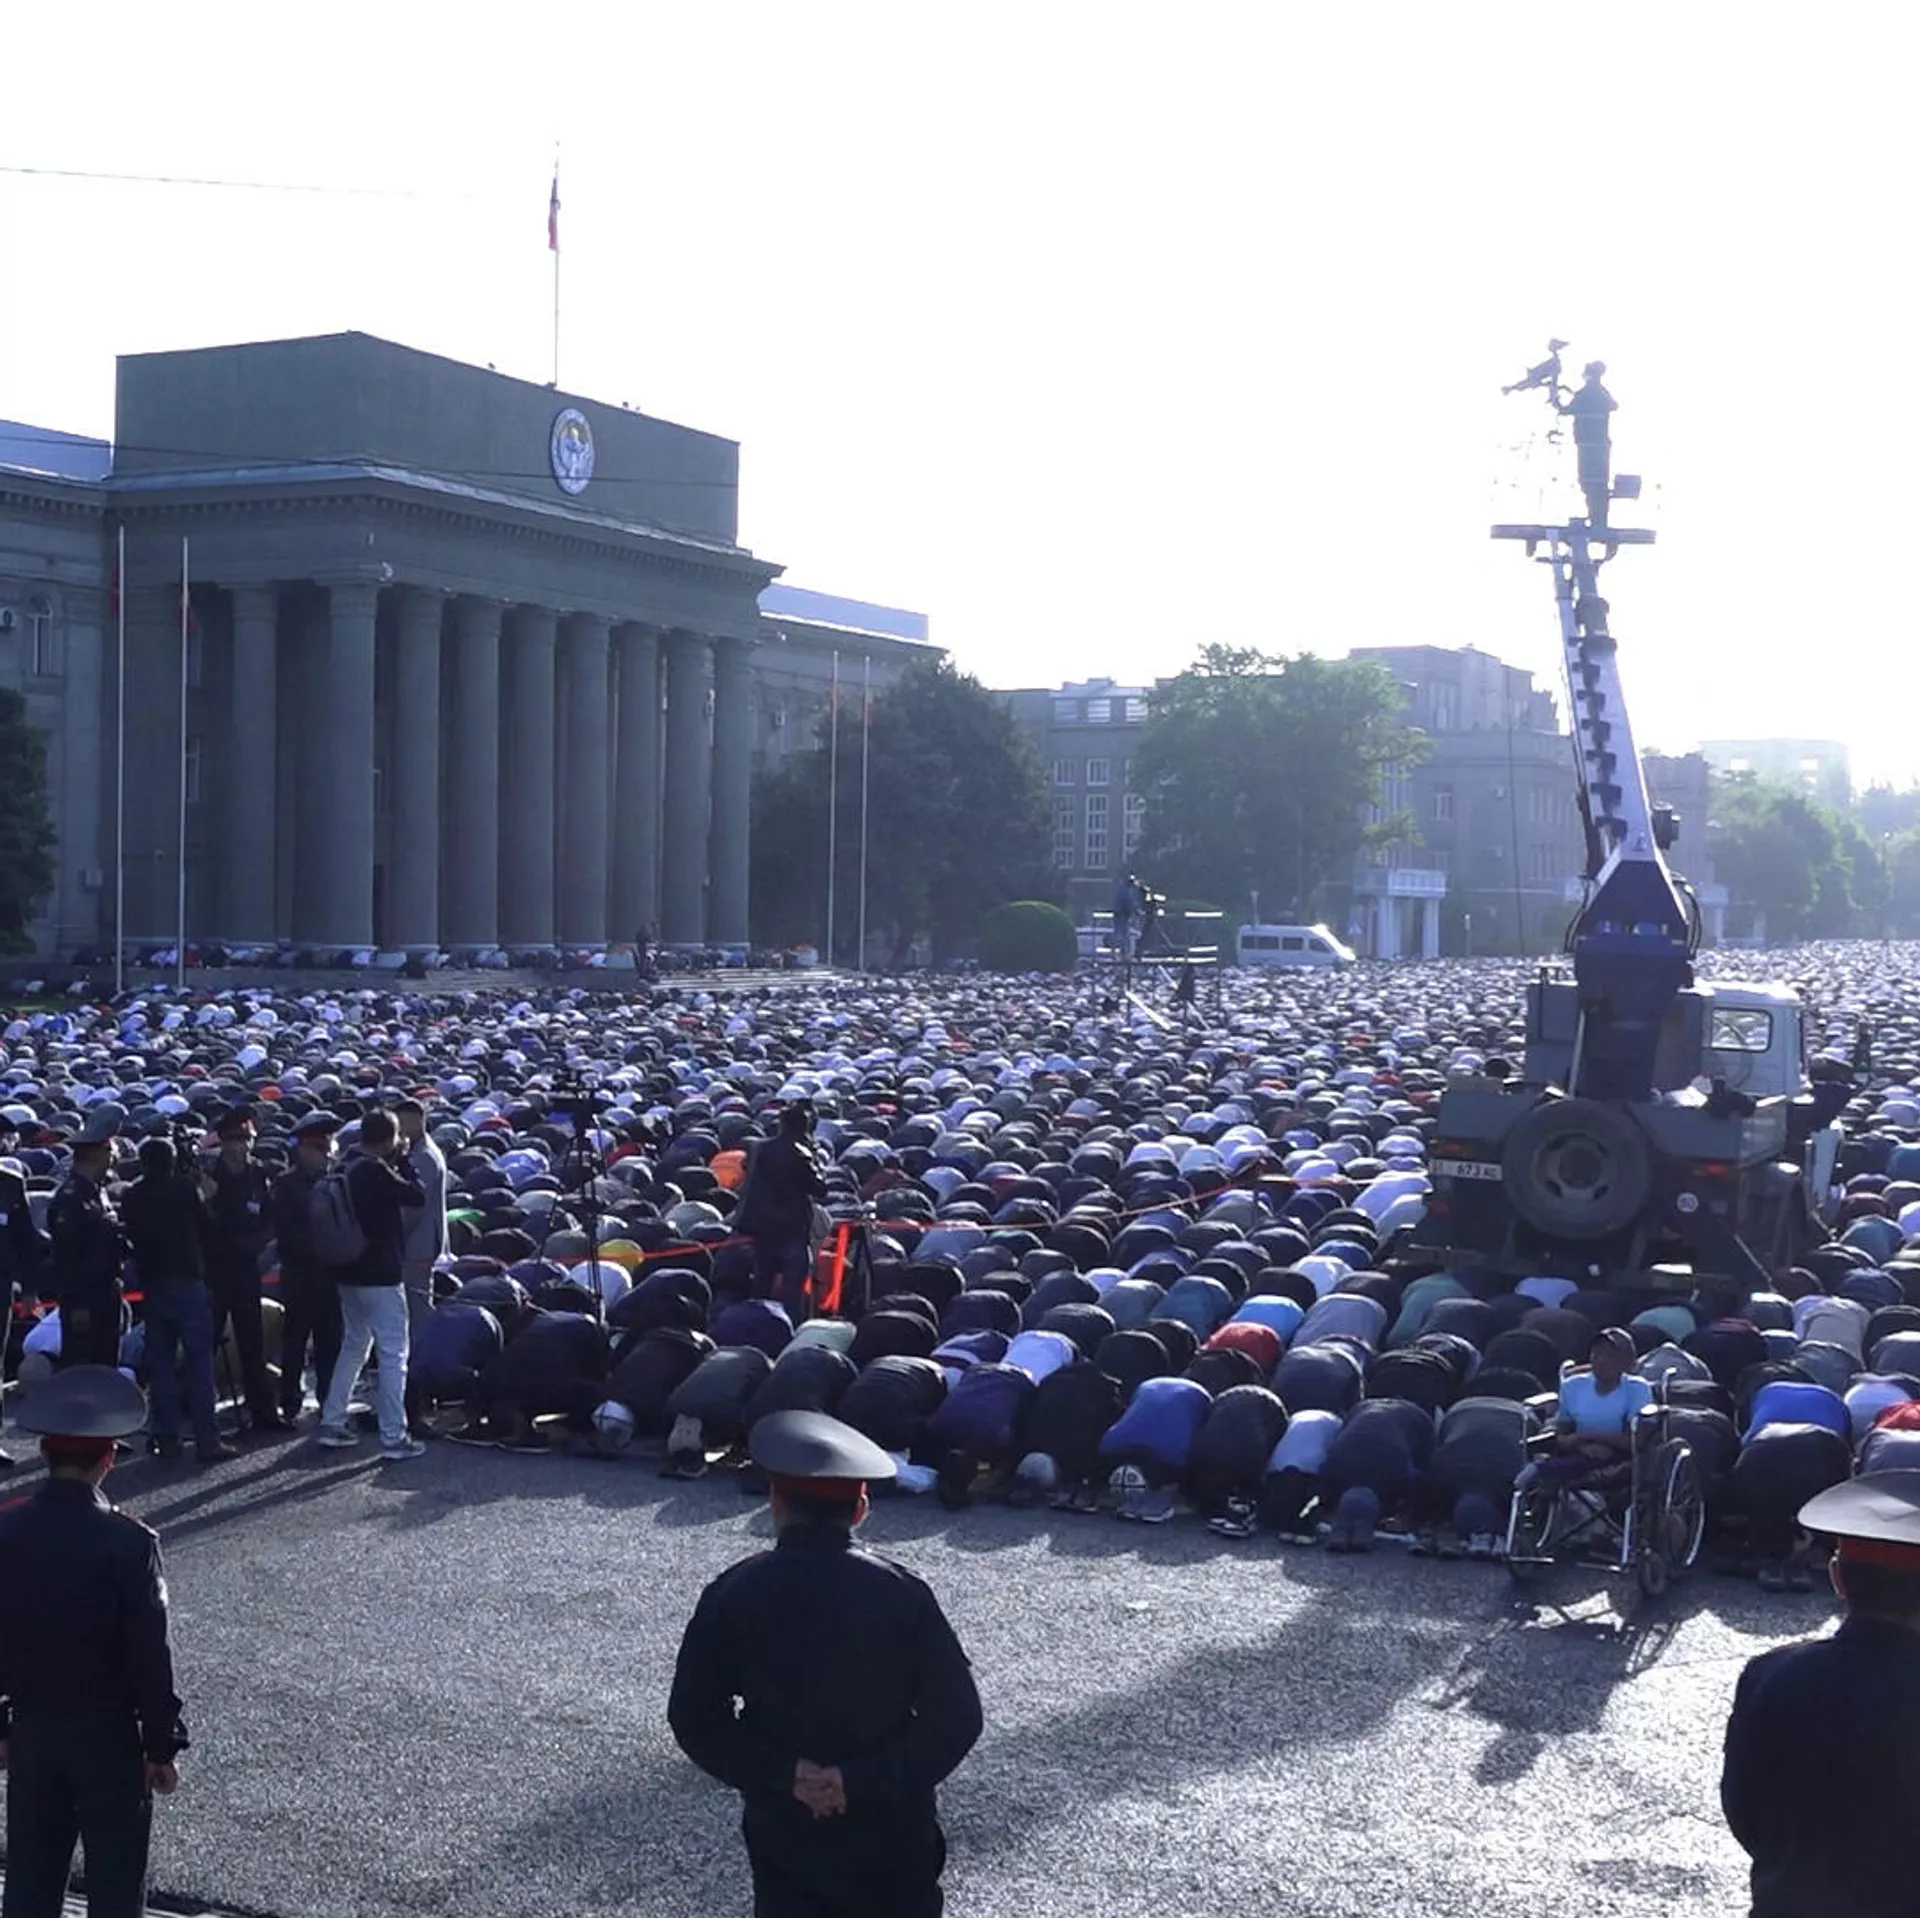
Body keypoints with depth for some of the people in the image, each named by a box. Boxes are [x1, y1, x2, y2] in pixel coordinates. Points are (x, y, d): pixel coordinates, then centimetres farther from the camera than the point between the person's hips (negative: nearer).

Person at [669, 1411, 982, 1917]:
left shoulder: (731, 1596, -9)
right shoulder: (900, 1593, -12)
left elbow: (694, 1716, -6)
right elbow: (956, 1717, -13)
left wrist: (781, 1774, -11)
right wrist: (865, 1779, -14)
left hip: (782, 1828, 1)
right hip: (891, 1826, -1)